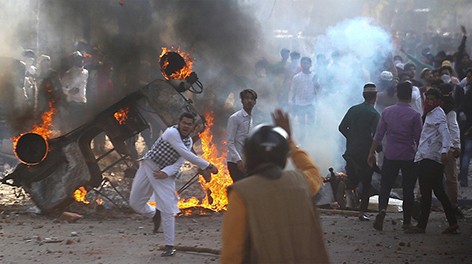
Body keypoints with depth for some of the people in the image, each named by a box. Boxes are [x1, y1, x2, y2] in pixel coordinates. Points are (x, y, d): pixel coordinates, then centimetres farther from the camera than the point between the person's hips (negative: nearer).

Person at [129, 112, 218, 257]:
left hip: (165, 175, 3)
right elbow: (187, 155, -26)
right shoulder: (172, 133, -21)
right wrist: (207, 166, -26)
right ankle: (155, 214, 36)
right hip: (148, 167, -3)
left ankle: (170, 246, -2)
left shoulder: (189, 141, 0)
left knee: (167, 209, -9)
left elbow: (178, 163, -7)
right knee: (135, 203, 4)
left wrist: (166, 173, -27)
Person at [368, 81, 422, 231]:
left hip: (390, 156, 2)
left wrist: (372, 153, 10)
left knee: (385, 186, 7)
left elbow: (378, 135, 3)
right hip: (409, 157, -1)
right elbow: (418, 138, -5)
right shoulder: (414, 115, -9)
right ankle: (406, 222, 12)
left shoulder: (387, 112, -1)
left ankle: (382, 209, -20)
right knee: (408, 189, 8)